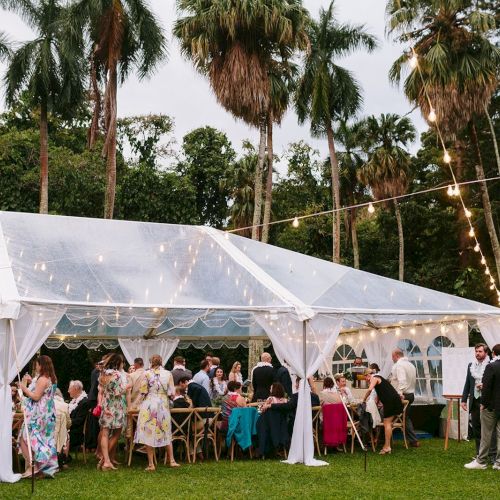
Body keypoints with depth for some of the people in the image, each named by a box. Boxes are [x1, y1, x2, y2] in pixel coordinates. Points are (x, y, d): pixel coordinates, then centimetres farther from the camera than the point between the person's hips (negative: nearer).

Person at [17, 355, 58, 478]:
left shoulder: (42, 379, -16)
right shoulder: (51, 379, 14)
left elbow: (36, 396, -20)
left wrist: (24, 388, -11)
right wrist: (31, 382, 15)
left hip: (37, 415, -10)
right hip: (48, 414, 10)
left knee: (24, 438, -4)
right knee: (45, 441, 10)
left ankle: (31, 466, -10)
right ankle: (48, 467, 10)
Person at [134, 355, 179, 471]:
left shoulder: (147, 373, -5)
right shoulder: (168, 374, 0)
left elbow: (143, 391, -4)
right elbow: (171, 392, -1)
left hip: (149, 404, -2)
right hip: (163, 405, 2)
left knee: (149, 433, 3)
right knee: (166, 433, 16)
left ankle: (151, 464, 2)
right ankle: (172, 460, 16)